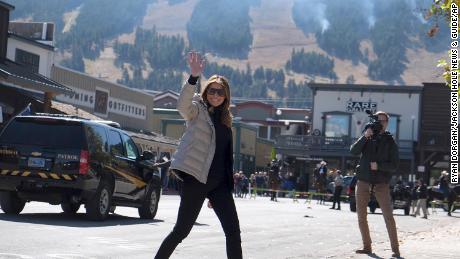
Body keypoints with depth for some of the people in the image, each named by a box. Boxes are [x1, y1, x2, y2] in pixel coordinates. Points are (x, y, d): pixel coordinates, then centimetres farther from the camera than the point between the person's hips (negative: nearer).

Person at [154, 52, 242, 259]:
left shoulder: (225, 119, 17)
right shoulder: (197, 110, -1)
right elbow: (183, 105, -26)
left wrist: (228, 185, 20)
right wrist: (194, 77, -39)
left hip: (218, 183, 6)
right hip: (196, 179, -6)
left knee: (233, 230, 0)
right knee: (182, 230, -1)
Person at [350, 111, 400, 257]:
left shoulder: (390, 142, 5)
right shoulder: (367, 138, 11)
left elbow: (394, 165, -1)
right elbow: (354, 151, -5)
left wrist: (378, 166, -15)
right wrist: (365, 137, -15)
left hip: (381, 182, -2)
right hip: (363, 181, 3)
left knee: (388, 216, -10)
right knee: (361, 216, 3)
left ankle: (395, 248, -8)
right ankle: (367, 246, 12)